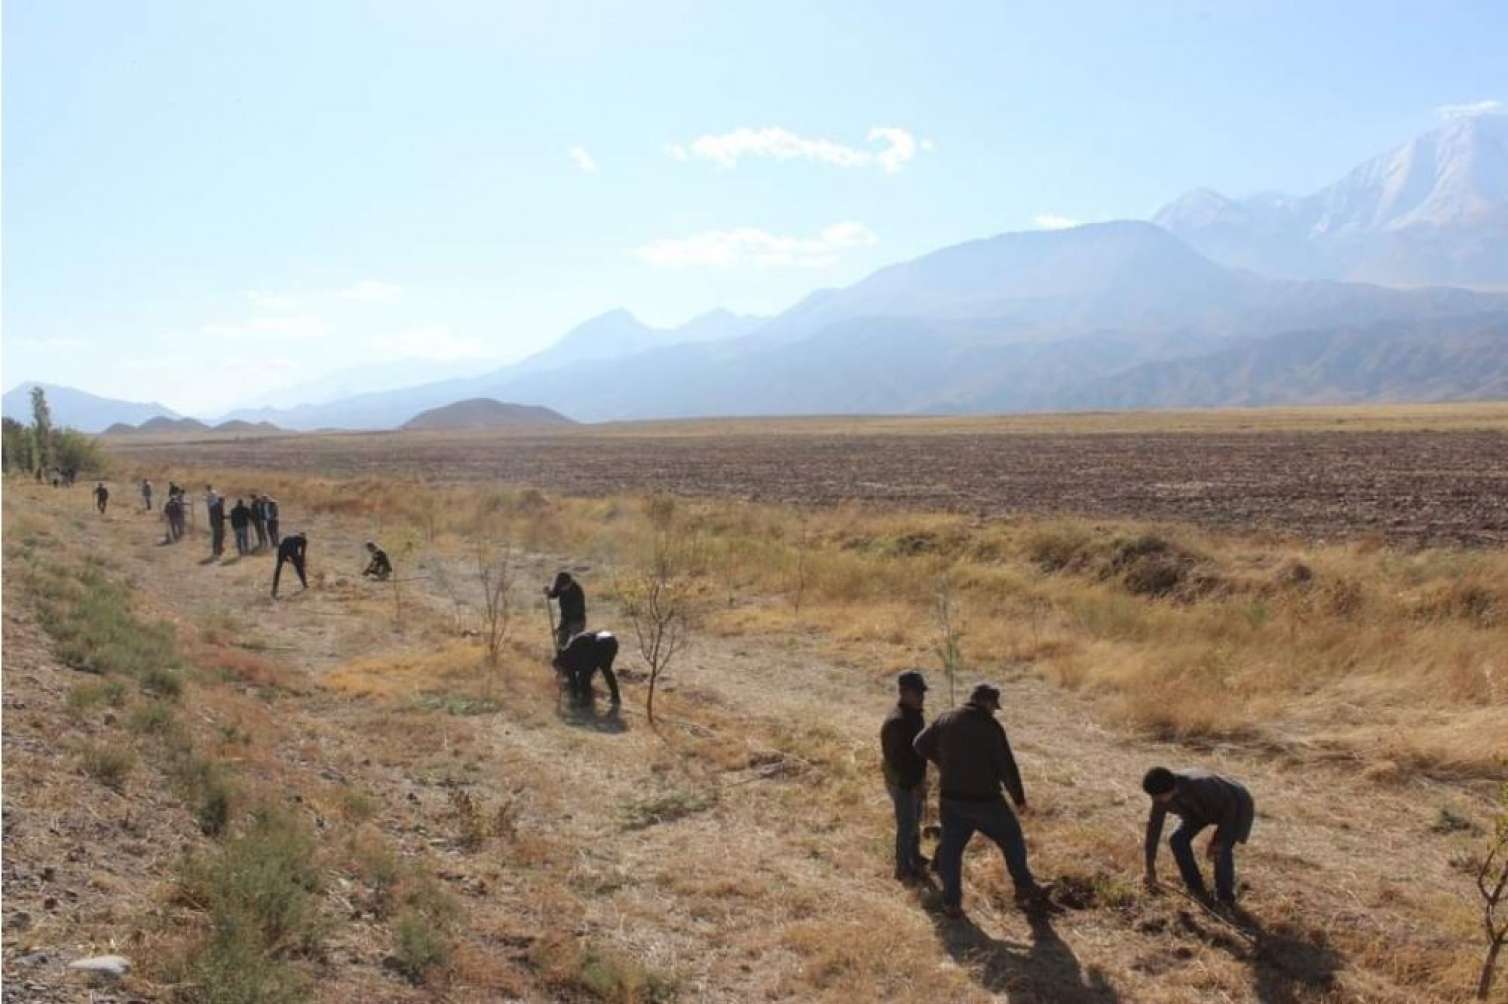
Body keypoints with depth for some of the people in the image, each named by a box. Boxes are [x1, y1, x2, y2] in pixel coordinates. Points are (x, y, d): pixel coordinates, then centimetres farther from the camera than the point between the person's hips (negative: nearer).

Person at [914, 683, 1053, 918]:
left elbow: (921, 745, 8)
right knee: (1011, 839, 17)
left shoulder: (945, 720, 0)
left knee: (951, 848, 12)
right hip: (985, 799, -4)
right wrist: (1018, 797, 3)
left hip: (951, 799, 4)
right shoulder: (991, 727, -13)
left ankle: (951, 902, 12)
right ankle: (1025, 889, 28)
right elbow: (1007, 766, -11)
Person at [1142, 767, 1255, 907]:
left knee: (1221, 850, -24)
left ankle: (1225, 898, 1)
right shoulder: (1161, 796, -24)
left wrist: (1218, 840, -25)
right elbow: (1154, 826, -14)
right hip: (1207, 807, 6)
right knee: (1178, 840, -10)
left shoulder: (1200, 785, -44)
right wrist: (1150, 868, -9)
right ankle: (1197, 890, 7)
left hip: (1235, 806, -6)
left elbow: (1230, 805, -28)